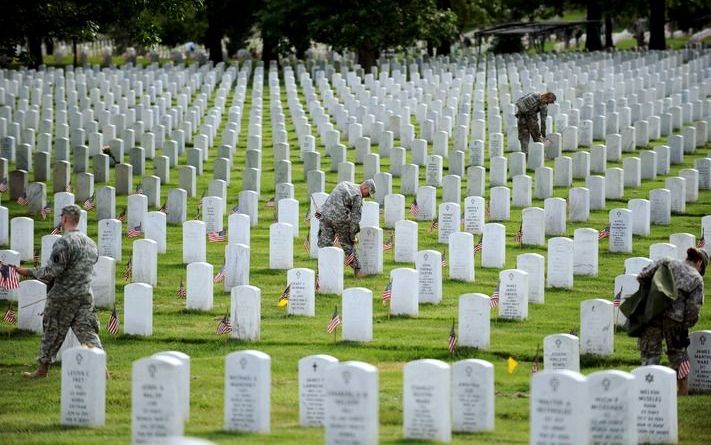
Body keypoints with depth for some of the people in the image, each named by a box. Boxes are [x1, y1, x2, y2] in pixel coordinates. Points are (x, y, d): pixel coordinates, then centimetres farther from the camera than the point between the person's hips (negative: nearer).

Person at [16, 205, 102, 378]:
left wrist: (29, 272, -8)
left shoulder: (63, 243, -17)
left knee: (52, 332, 8)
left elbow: (52, 271, -19)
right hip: (86, 296, 6)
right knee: (87, 332, 5)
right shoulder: (90, 243, 8)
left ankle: (42, 369, 19)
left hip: (63, 298, -6)